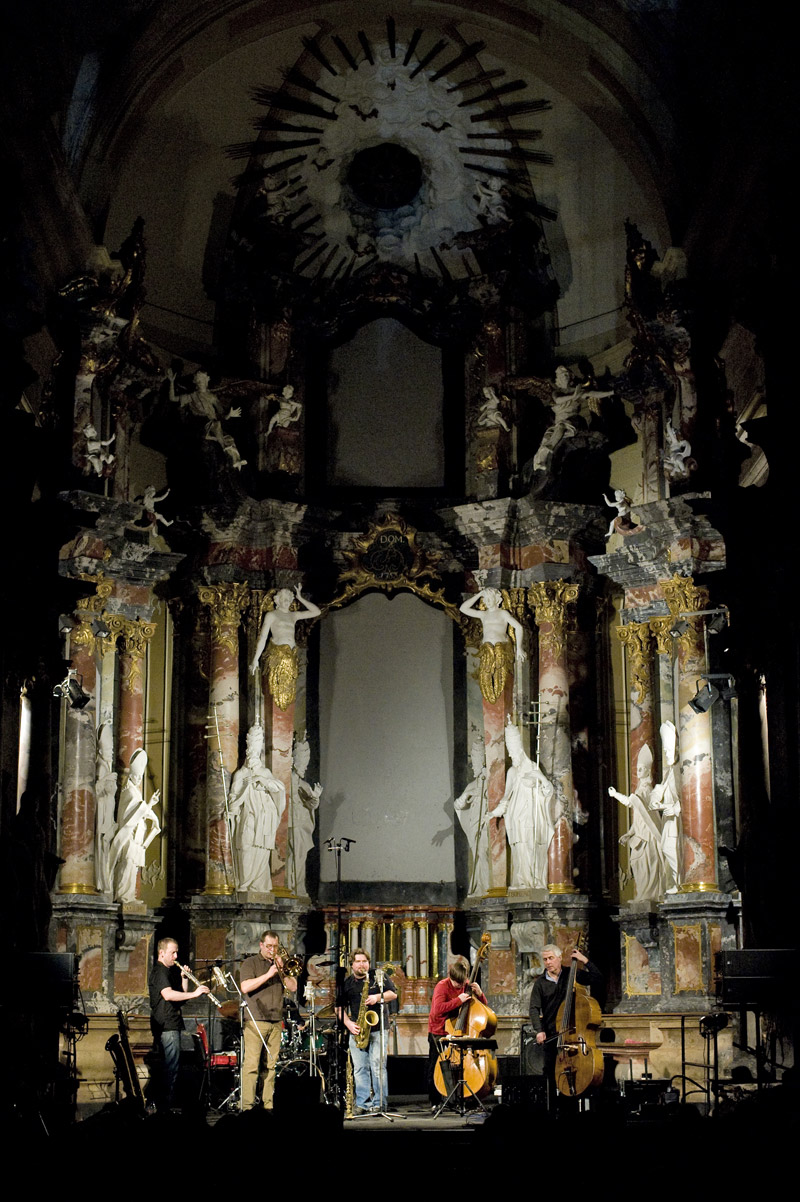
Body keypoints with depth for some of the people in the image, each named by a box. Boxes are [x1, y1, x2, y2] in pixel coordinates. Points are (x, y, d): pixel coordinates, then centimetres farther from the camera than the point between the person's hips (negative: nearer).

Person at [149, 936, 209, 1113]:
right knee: (172, 1067, -11)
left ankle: (162, 1105, 19)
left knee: (170, 1066, 13)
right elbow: (168, 994, -30)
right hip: (166, 1025, -10)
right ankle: (164, 1106, -10)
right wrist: (195, 993, -33)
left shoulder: (171, 971, 19)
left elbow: (182, 994, 19)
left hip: (172, 1024, 10)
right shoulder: (160, 971, -13)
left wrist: (184, 978, 4)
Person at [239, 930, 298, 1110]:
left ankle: (268, 1104, 7)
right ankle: (247, 1105, -9)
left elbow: (293, 988, 10)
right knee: (251, 1064, -9)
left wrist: (282, 969, -3)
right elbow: (245, 987, -11)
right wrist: (268, 975, -13)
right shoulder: (250, 963, 4)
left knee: (271, 1064, 3)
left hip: (276, 1021, 5)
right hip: (255, 1020, -5)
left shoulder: (280, 963, 18)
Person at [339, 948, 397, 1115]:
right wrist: (348, 1023, -5)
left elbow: (393, 994, 2)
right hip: (357, 1031, 2)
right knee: (359, 1068, 1)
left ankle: (379, 1103, -3)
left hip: (378, 1028, -2)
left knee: (378, 1066, -7)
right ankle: (363, 1104, 4)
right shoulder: (346, 984, 11)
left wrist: (378, 997, -15)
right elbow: (339, 1007, 10)